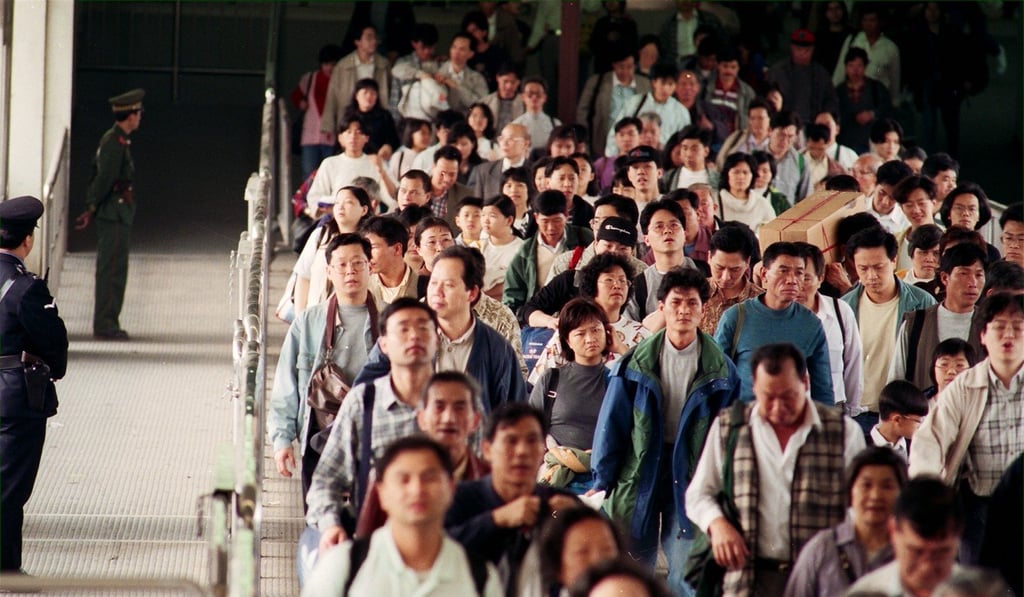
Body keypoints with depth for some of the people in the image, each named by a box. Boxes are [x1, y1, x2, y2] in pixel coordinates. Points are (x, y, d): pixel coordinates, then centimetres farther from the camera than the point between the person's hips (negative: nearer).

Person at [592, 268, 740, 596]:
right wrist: (603, 482, 0)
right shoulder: (636, 363, 0)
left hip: (691, 476, -1)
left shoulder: (721, 371, 1)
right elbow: (611, 424, 3)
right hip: (640, 468, 1)